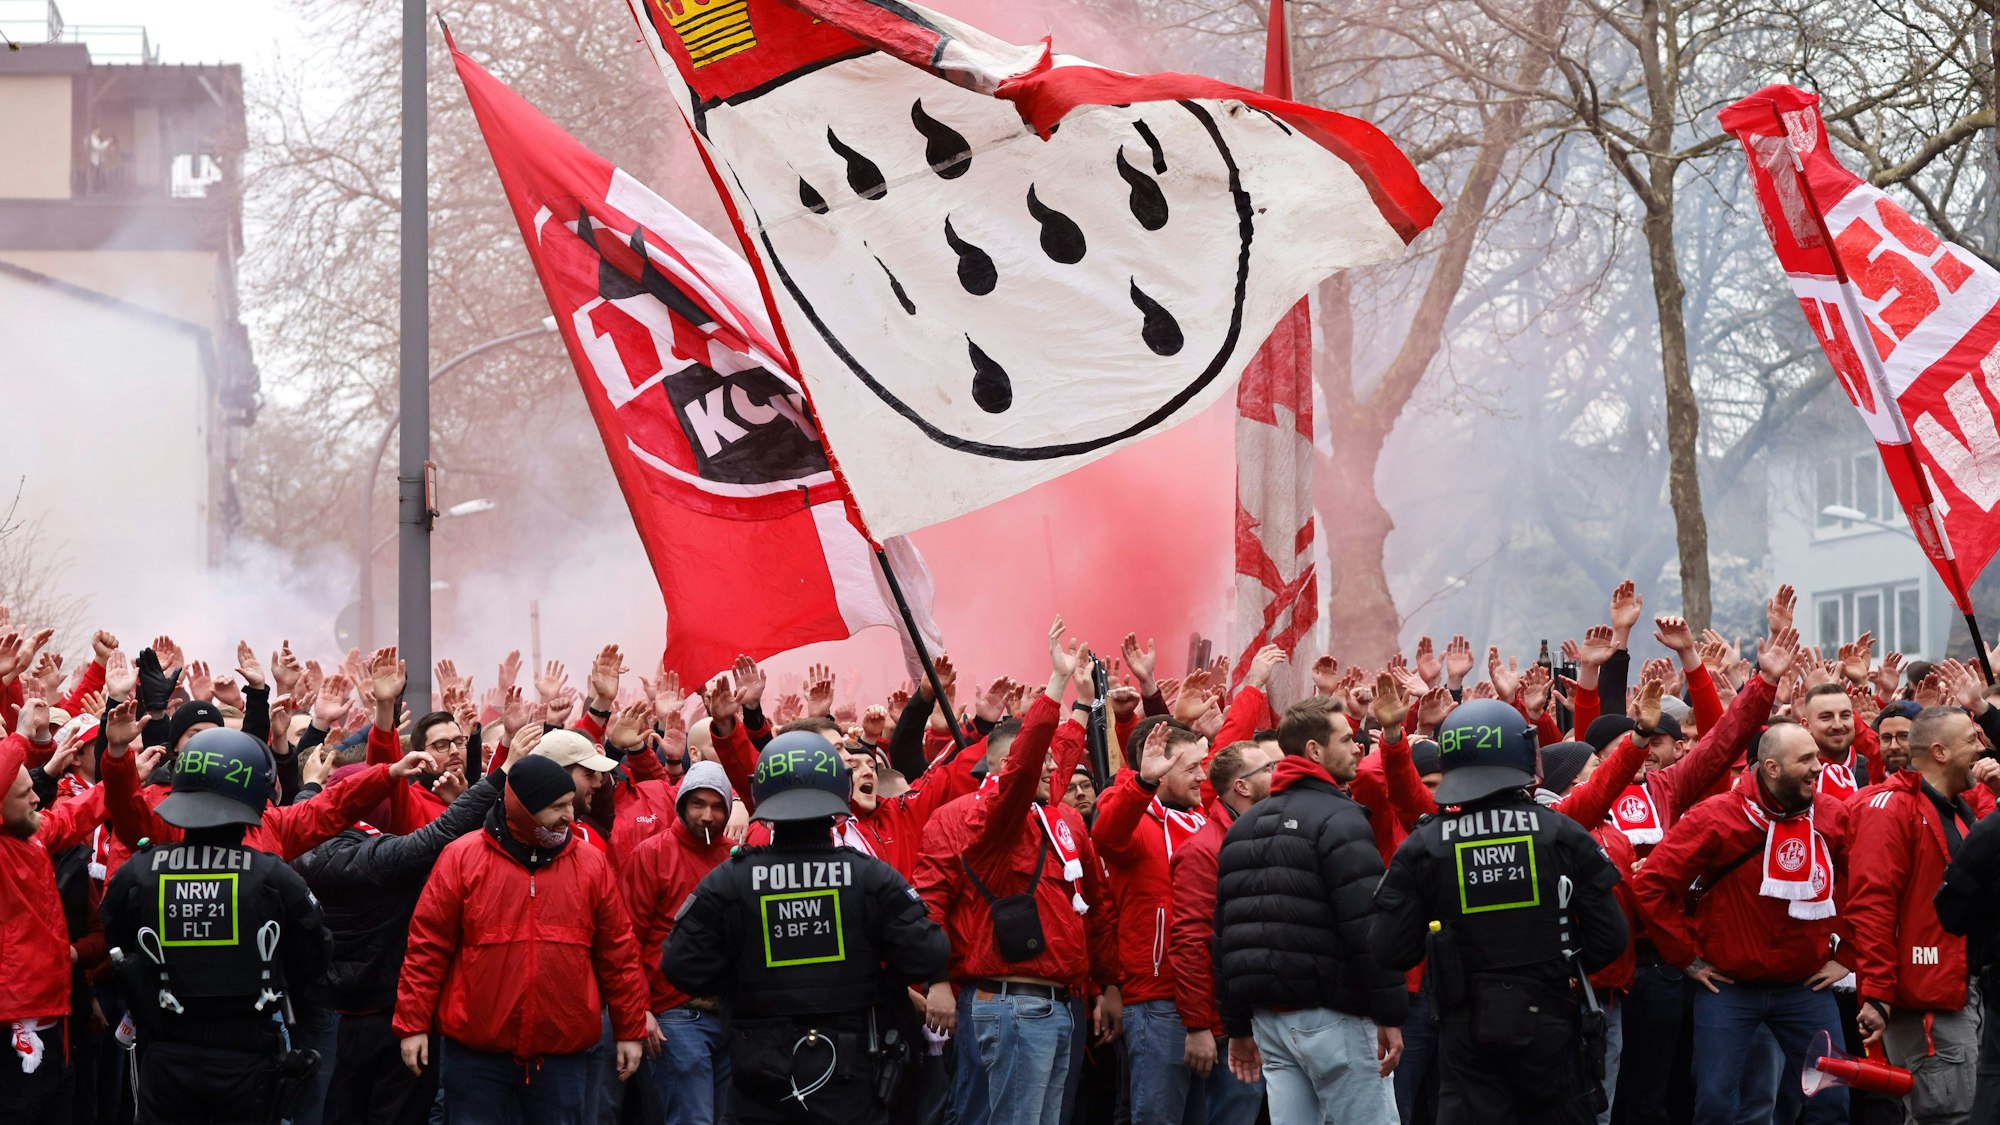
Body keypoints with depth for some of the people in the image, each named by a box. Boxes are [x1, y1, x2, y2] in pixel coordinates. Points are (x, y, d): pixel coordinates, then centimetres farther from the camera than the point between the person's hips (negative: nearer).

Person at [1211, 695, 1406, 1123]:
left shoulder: (1242, 827, 15)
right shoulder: (1338, 819, -10)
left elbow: (1224, 934, 16)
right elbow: (1367, 927, -17)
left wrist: (1238, 1027, 20)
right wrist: (1390, 1014, -13)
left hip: (1268, 1017, 8)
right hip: (1330, 1017, -7)